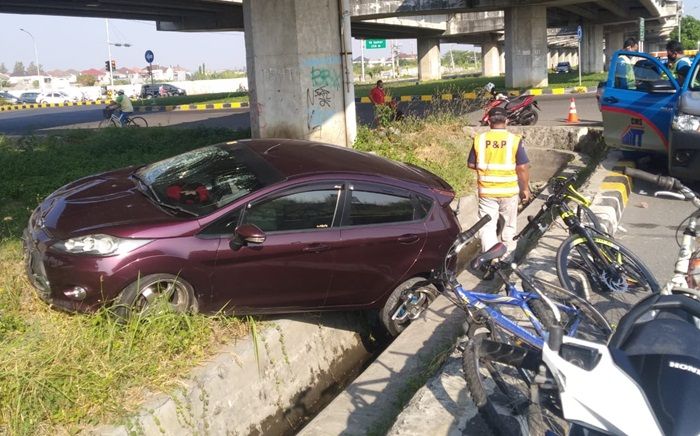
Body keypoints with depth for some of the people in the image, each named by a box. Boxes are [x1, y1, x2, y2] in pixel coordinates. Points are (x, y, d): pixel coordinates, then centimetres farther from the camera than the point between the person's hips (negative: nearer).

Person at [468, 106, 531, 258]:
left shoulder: (479, 139, -4)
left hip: (486, 191, 0)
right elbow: (522, 168, -8)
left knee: (488, 226, 4)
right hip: (509, 190, 0)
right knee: (508, 225, 18)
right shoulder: (514, 140, -9)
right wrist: (525, 189, 4)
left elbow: (471, 164, 3)